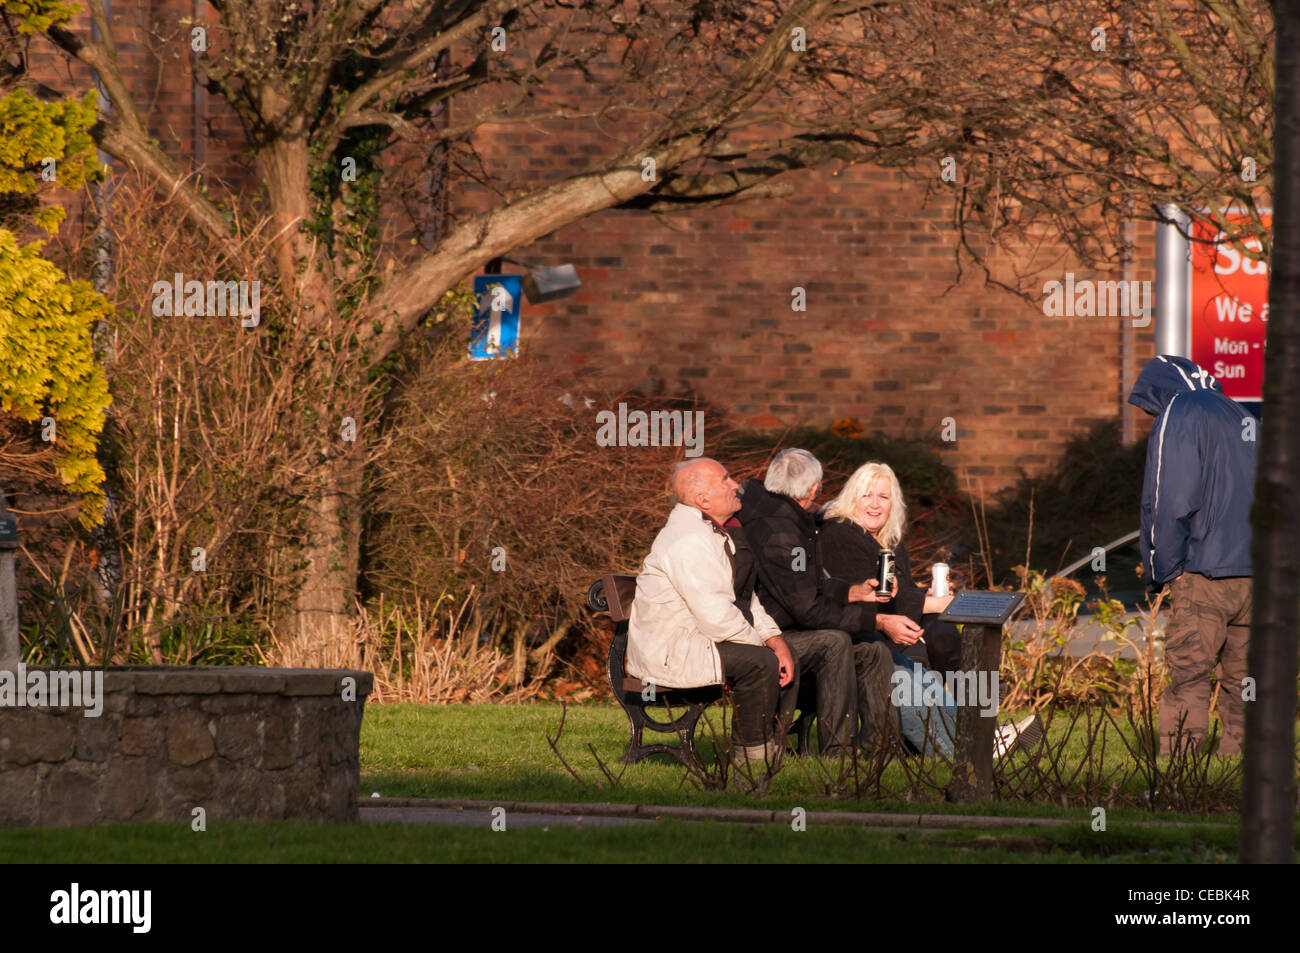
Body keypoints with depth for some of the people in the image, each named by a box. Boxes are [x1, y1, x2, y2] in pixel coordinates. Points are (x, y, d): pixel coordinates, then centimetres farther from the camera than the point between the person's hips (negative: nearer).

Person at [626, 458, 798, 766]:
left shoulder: (713, 532, 15)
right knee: (760, 662, -24)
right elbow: (716, 616, -27)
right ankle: (751, 752, -12)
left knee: (786, 664, 6)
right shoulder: (689, 539, -21)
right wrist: (762, 643, -12)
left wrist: (774, 638, 3)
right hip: (669, 654, -11)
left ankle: (774, 749, 10)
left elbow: (746, 597, 19)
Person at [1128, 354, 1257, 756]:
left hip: (1205, 572, -7)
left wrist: (1160, 569, -2)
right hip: (1255, 571, 7)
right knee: (1241, 676, 10)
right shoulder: (1243, 417, 19)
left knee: (1187, 676, -6)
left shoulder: (1179, 414, -3)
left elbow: (1170, 501, -11)